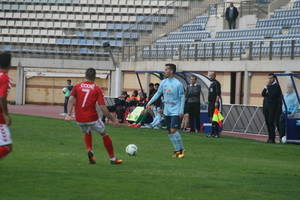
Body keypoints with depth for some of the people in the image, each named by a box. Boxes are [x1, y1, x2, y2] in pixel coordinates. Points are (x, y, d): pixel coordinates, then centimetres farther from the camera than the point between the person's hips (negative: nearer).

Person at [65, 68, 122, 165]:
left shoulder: (77, 87, 5)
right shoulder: (97, 89, -3)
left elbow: (71, 100, -10)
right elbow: (102, 107, -10)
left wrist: (69, 114, -16)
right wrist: (113, 119, -4)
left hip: (80, 120, 3)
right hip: (92, 119, -3)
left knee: (87, 133, 32)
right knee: (104, 134, 18)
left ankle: (89, 150, 7)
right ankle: (113, 158, 22)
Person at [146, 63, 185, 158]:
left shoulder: (178, 84, -13)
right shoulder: (164, 82, 5)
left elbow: (182, 98, -9)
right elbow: (158, 93, 16)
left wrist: (181, 111, -14)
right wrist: (150, 102, 10)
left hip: (175, 111, -7)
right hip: (167, 111, 7)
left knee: (173, 130, -15)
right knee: (170, 132, 7)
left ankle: (181, 149, -1)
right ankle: (177, 150, 16)